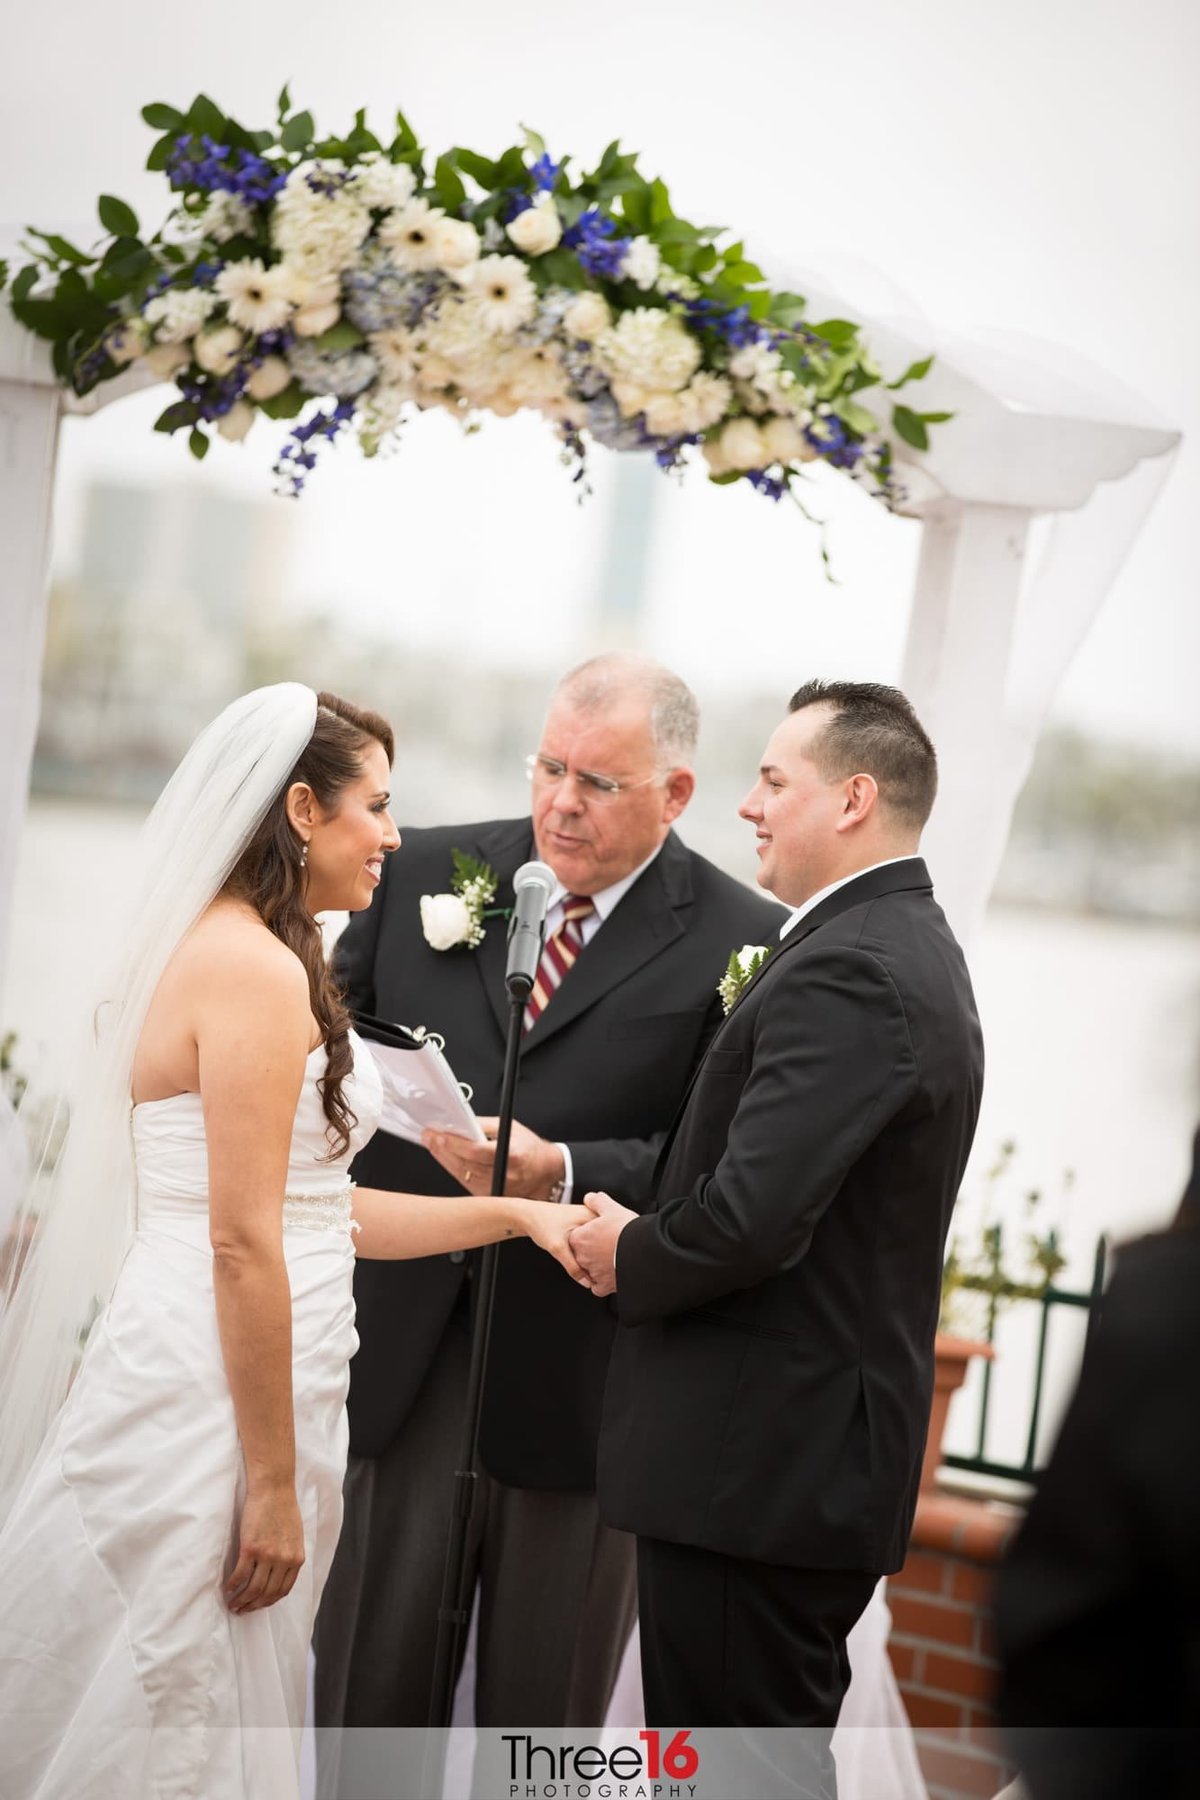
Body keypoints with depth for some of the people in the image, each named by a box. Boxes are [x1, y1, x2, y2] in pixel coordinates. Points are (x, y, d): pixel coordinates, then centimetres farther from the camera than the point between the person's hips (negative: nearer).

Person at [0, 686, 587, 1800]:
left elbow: (318, 1210, 15)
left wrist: (514, 1213, 14)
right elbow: (243, 1246, -19)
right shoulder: (258, 969, -16)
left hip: (184, 1372, 10)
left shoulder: (221, 951, 14)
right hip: (214, 1407, -10)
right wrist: (274, 1485, -17)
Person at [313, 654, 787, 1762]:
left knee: (542, 1720, 11)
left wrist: (566, 1171, -24)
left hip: (578, 1376, -2)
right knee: (368, 1682, 9)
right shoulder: (428, 872, 7)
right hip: (399, 1349, 3)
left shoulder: (743, 943, -5)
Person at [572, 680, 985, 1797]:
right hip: (817, 1453, 10)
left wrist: (631, 1259, -7)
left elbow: (748, 1222, -26)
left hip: (761, 1467, -10)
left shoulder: (849, 972, -19)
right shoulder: (906, 948, 15)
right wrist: (644, 1231, 5)